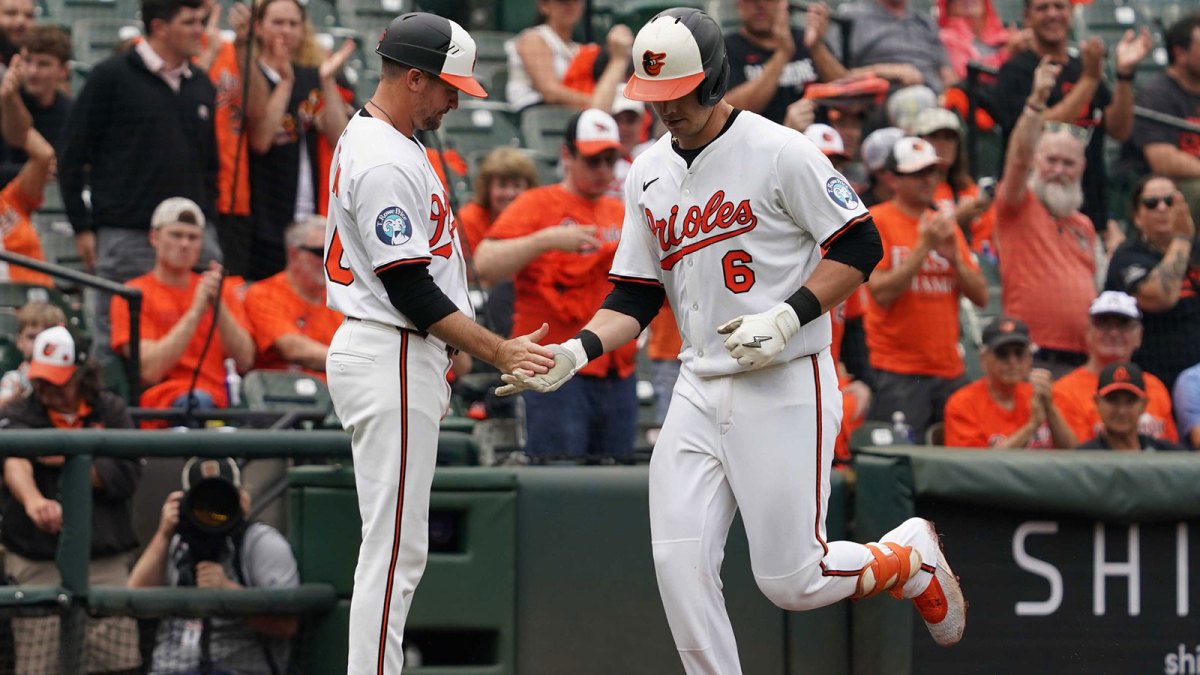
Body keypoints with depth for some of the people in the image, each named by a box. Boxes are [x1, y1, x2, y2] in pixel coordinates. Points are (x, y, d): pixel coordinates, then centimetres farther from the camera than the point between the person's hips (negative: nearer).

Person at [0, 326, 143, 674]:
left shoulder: (110, 410, 9)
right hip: (38, 567, -2)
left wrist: (67, 459, -9)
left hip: (106, 566, 2)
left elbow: (127, 476, -2)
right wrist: (32, 499, -43)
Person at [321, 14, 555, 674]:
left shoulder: (369, 137, 15)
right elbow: (409, 290, -21)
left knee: (397, 547, 12)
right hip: (392, 362, -11)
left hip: (404, 358, 11)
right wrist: (502, 352, -19)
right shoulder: (385, 164, -18)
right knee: (394, 548, -10)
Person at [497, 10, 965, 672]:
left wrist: (788, 317, -19)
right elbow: (635, 295, 12)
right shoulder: (648, 175, 10)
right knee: (679, 562, -7)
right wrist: (575, 353, -6)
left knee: (791, 581, -4)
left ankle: (908, 556, 26)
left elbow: (860, 246, -8)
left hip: (786, 390, -6)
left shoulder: (779, 151, -9)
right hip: (699, 390, 6)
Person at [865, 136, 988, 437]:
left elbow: (981, 296, 13)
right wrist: (924, 247, -13)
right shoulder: (877, 221, -1)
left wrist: (954, 257, -4)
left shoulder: (945, 224, 16)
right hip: (897, 373, -6)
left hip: (950, 368, 6)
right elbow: (881, 292, -12)